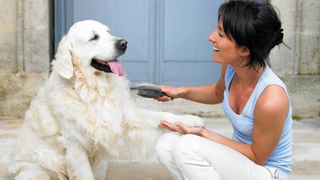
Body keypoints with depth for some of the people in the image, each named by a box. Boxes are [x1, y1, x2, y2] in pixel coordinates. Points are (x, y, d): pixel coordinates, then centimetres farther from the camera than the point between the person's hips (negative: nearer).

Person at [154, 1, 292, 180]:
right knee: (166, 145, -10)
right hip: (239, 159, 7)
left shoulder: (271, 100, -32)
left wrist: (204, 134, -18)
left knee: (188, 146, -27)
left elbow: (257, 157, -17)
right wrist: (182, 92, 0)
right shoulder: (231, 66, -11)